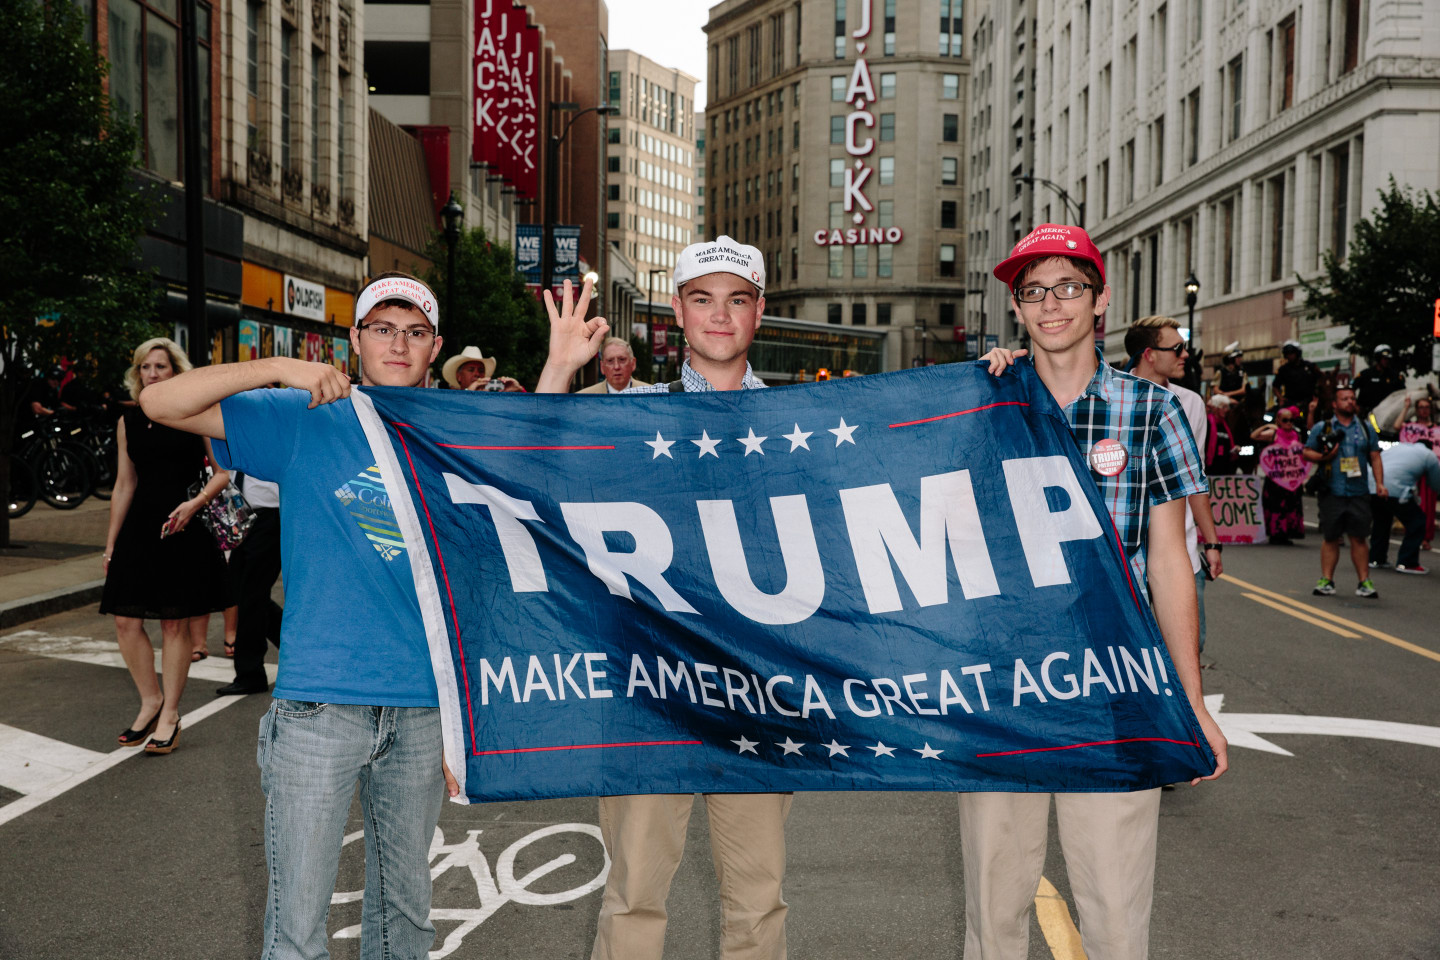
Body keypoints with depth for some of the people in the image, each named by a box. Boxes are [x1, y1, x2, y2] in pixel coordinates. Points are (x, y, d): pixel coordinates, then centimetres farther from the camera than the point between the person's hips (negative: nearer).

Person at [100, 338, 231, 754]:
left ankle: (170, 714, 13)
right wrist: (110, 544, 14)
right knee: (125, 620, 0)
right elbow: (124, 486, 15)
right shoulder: (129, 421, 11)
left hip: (184, 528, -4)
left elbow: (223, 471, -1)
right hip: (139, 527, 4)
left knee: (175, 622, 1)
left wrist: (194, 503, -18)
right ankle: (150, 701, 20)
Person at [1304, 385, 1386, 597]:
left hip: (1359, 493, 1)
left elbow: (1375, 458, 11)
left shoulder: (1366, 428, 12)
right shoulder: (1322, 428, 6)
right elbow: (1307, 452, 6)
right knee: (1330, 538, 3)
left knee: (1359, 538, 0)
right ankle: (1326, 580, 10)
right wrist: (1324, 456, -13)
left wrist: (1379, 482, 1)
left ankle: (1364, 581, 5)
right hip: (1332, 493, -1)